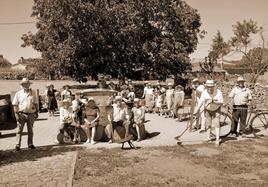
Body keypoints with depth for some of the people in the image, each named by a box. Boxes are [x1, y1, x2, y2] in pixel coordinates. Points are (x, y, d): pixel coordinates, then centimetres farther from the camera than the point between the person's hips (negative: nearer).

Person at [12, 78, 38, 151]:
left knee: (30, 130, 11)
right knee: (19, 130, -2)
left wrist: (36, 112, 9)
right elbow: (15, 105, -1)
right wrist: (16, 114, -10)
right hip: (21, 114, -2)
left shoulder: (33, 93, 8)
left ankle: (30, 144, 21)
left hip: (31, 114, 2)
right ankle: (17, 145, 3)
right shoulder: (18, 93, 1)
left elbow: (35, 103, 14)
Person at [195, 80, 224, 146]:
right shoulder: (204, 92, -12)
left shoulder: (218, 92, -17)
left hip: (216, 110, -3)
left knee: (216, 124, -9)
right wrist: (197, 110, -24)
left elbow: (221, 102, -18)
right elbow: (200, 101, -15)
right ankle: (209, 137, 28)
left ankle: (217, 140, -7)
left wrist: (213, 101, -31)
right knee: (208, 124, 12)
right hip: (207, 110, 3)